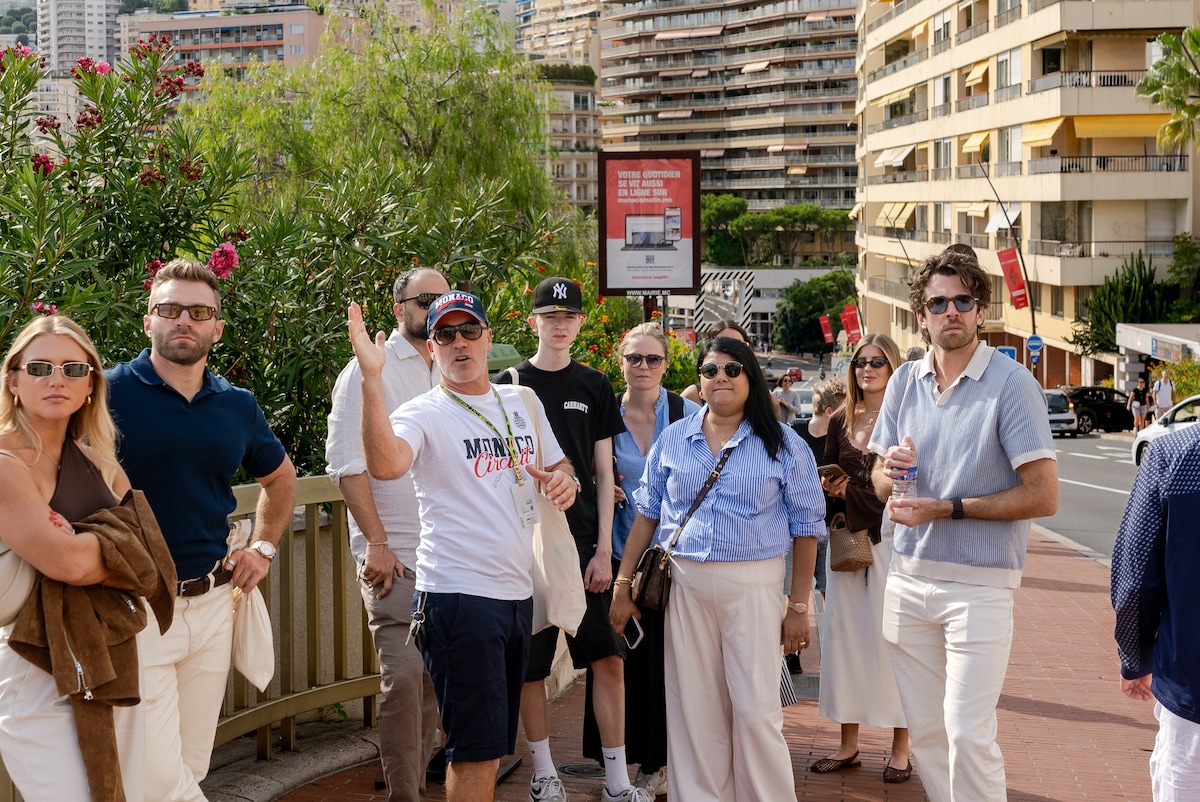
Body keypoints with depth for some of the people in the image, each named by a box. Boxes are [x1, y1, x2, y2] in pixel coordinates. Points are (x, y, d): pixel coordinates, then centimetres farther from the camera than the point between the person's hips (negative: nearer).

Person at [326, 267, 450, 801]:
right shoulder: (370, 371, -3)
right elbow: (347, 463, -9)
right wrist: (376, 542, -13)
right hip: (395, 557, -6)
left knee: (435, 676, 8)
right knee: (404, 676, -11)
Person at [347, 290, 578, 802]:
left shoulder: (523, 402, 12)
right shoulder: (424, 414, -9)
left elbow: (558, 464, 26)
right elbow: (384, 465, -30)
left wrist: (565, 482, 2)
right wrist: (371, 378, -36)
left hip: (517, 592, 7)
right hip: (459, 594, -7)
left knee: (491, 744, 17)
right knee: (476, 748, -5)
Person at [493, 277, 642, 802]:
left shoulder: (593, 386, 8)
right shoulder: (509, 384, 4)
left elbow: (604, 473, 7)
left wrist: (604, 549, -1)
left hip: (583, 541, 1)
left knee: (608, 658, -2)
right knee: (530, 663, 4)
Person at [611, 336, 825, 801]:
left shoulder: (782, 444, 1)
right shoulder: (673, 440, 8)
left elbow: (806, 527, 2)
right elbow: (647, 513, 12)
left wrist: (798, 606, -1)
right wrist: (622, 585, 7)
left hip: (754, 587, -2)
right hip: (684, 586, 3)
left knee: (756, 712, -4)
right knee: (693, 710, 6)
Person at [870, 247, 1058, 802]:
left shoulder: (1012, 383, -9)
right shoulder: (904, 382, 8)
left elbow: (1043, 495, -13)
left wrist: (945, 508, -15)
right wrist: (889, 471, -11)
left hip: (979, 585, -5)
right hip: (908, 579, 5)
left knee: (968, 733, -11)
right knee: (924, 731, 10)